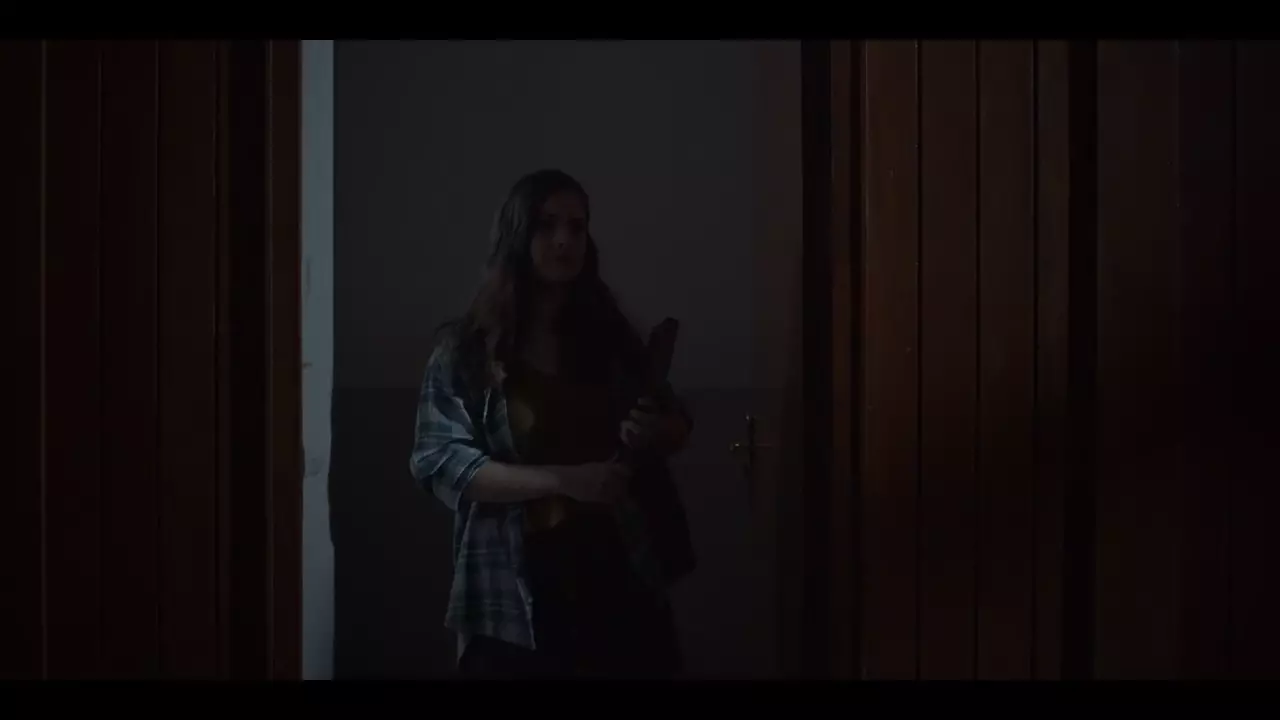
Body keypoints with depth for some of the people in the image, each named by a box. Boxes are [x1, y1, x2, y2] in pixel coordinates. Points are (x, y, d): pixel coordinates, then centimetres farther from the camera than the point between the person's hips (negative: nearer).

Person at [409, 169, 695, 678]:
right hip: (517, 598, -3)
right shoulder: (466, 349, -4)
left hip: (620, 578, 4)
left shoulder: (611, 338, 7)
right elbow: (440, 464, -12)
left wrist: (657, 433, -7)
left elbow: (678, 423, 17)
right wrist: (562, 479, -21)